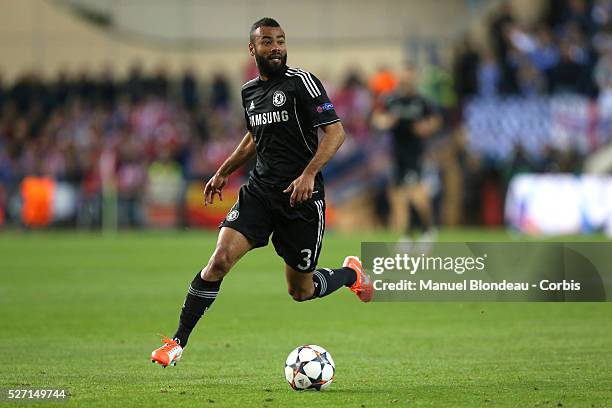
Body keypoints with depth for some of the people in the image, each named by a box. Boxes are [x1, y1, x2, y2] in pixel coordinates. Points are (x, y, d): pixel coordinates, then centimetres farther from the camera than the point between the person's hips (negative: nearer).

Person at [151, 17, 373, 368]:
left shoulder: (302, 82, -9)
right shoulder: (249, 91, 11)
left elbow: (335, 132, -14)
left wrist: (309, 174, -26)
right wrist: (223, 172, 23)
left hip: (301, 197, -4)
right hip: (260, 191, 4)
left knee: (300, 291, 6)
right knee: (220, 260, -17)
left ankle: (351, 273, 38)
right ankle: (178, 343, -12)